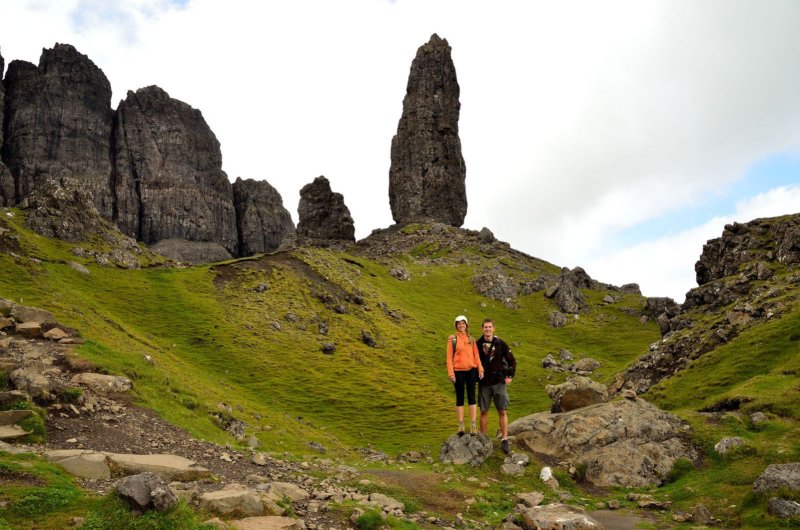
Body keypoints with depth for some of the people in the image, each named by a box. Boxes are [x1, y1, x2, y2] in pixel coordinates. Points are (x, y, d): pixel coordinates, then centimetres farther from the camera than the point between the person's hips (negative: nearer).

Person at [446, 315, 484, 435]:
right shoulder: (452, 339, 1)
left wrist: (480, 369, -2)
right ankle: (460, 425, 5)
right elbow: (449, 357, -2)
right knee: (460, 398, 4)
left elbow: (476, 355, 8)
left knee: (471, 396, -1)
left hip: (471, 370, 2)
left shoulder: (471, 339, 9)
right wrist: (451, 373, -9)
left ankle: (473, 424, -1)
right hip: (458, 371, -2)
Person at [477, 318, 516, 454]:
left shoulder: (501, 343, -2)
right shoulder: (478, 344, -2)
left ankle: (505, 440, 4)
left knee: (502, 412, -1)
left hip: (500, 383, 0)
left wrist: (510, 376, 1)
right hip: (484, 384, 1)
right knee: (484, 412, 6)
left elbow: (512, 361, 7)